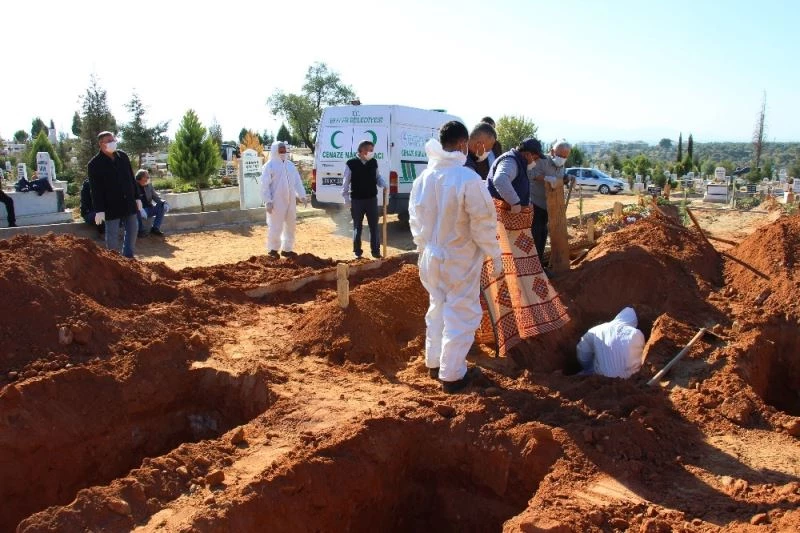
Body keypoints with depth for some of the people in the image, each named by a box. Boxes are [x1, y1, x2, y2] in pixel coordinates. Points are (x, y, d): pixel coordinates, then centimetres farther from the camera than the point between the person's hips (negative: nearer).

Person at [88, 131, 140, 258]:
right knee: (112, 237, 1)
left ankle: (128, 258, 21)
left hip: (129, 204, 5)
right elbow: (95, 190, -11)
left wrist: (137, 197, 12)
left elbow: (131, 178, 13)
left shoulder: (123, 156, 6)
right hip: (111, 207, -5)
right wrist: (99, 210, -15)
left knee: (132, 232, 9)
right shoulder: (94, 164, -10)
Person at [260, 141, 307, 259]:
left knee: (290, 225, 12)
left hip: (290, 201, 7)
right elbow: (265, 185, -10)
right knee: (276, 226, -5)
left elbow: (297, 181, 13)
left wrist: (302, 195, 3)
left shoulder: (290, 165, 12)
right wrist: (268, 201, -16)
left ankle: (287, 249, 24)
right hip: (276, 202, -7)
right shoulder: (269, 165, -7)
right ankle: (273, 249, 11)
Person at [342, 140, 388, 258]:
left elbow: (378, 177, 15)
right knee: (357, 227, 8)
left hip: (372, 199, 3)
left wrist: (384, 184, -6)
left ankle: (375, 251, 16)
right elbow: (346, 182, -4)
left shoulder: (373, 163, 4)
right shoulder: (351, 164, -7)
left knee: (374, 226, 6)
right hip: (356, 200, -3)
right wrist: (346, 198, -6)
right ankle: (357, 252, 18)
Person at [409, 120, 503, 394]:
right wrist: (495, 254, -4)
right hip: (459, 259, -6)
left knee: (438, 308, 22)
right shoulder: (468, 178, -22)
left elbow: (415, 218, 8)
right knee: (461, 315, 6)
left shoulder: (424, 178, -2)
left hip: (431, 256, 6)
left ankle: (434, 363, 33)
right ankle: (452, 375, 12)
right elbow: (483, 222, -16)